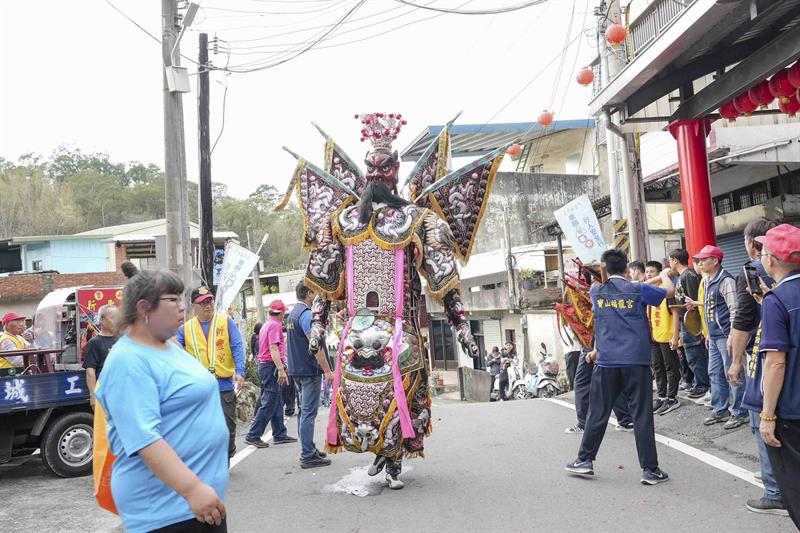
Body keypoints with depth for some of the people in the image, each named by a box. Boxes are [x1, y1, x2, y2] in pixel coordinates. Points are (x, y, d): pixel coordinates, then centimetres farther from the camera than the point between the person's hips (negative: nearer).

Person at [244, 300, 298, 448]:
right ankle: (253, 436, -4)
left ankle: (280, 435, 17)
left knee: (277, 402, 13)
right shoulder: (275, 325, -14)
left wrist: (283, 340, 43)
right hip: (271, 366, -10)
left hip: (265, 364, 10)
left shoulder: (267, 324, 16)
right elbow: (273, 348, -23)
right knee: (269, 404, -6)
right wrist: (281, 369, -28)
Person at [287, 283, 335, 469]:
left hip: (297, 370, 10)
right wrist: (327, 370, -18)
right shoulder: (306, 314, -16)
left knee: (304, 411, 16)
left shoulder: (292, 314, 14)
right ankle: (308, 456, -4)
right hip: (310, 370, -10)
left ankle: (308, 449, 25)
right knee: (309, 412, -7)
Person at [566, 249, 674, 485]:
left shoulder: (596, 292, 5)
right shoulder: (637, 290, -2)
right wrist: (665, 274, 32)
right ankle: (650, 469, 7)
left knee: (598, 412, 10)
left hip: (606, 362, 2)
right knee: (642, 415, 2)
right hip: (636, 361, -2)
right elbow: (669, 291, 12)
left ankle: (585, 460, 16)